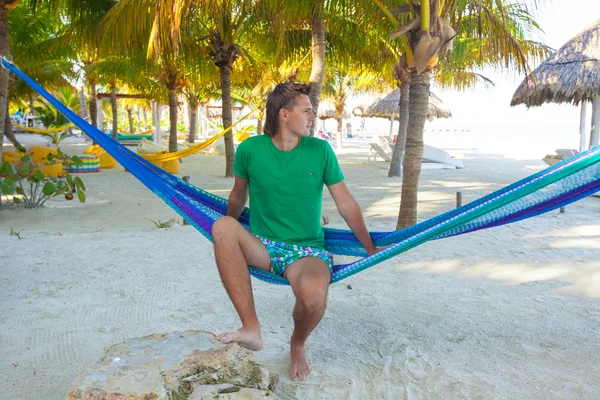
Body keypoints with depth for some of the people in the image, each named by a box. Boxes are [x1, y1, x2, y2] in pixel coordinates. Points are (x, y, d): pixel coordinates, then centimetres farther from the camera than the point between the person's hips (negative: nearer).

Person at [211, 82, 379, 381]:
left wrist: (372, 251, 6)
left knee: (313, 294, -35)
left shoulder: (320, 150, -2)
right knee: (222, 226, -30)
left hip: (308, 250, -1)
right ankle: (251, 328, -23)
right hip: (262, 245, 1)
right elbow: (238, 196, 14)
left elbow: (346, 204, 3)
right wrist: (230, 236, 28)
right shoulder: (250, 149, -4)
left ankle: (298, 343, 3)